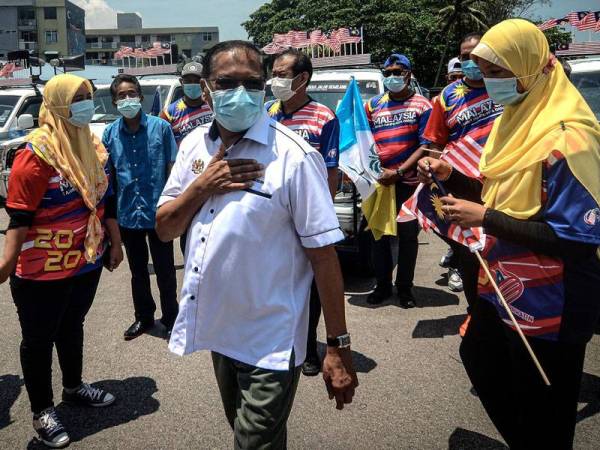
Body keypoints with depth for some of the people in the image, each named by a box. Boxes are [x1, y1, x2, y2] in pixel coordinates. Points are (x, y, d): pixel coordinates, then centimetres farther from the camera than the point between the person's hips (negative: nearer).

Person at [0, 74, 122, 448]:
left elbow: (106, 200, 13)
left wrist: (115, 243, 16)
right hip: (43, 270, -7)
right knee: (39, 338, 9)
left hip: (86, 262, 7)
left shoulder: (94, 147, 5)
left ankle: (74, 387, 43)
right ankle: (42, 411, 25)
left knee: (72, 326, 23)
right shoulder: (36, 154, -18)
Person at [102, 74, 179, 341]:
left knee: (165, 271, 10)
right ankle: (144, 318, 37)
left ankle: (170, 319, 28)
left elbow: (172, 168, -3)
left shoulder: (160, 127, -8)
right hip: (127, 215, 3)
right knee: (138, 271, 19)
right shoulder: (110, 133, 0)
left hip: (158, 213, -3)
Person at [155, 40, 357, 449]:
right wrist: (201, 187, -15)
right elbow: (165, 229, 4)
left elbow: (323, 254, -17)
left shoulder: (293, 156, -19)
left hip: (270, 342, -6)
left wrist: (339, 347, -16)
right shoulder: (194, 145, 0)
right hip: (217, 329, 6)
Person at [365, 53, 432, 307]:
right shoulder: (373, 105, 12)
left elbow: (426, 145, -6)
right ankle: (382, 285, 22)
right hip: (379, 181, 3)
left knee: (408, 234, 5)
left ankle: (404, 287, 18)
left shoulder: (421, 105, 2)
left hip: (408, 181, -3)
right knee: (379, 234, 8)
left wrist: (398, 171, -16)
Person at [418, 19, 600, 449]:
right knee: (481, 360, 27)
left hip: (548, 303, -9)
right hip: (504, 285, 10)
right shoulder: (514, 119, 6)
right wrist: (450, 175, -3)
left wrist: (485, 218, -25)